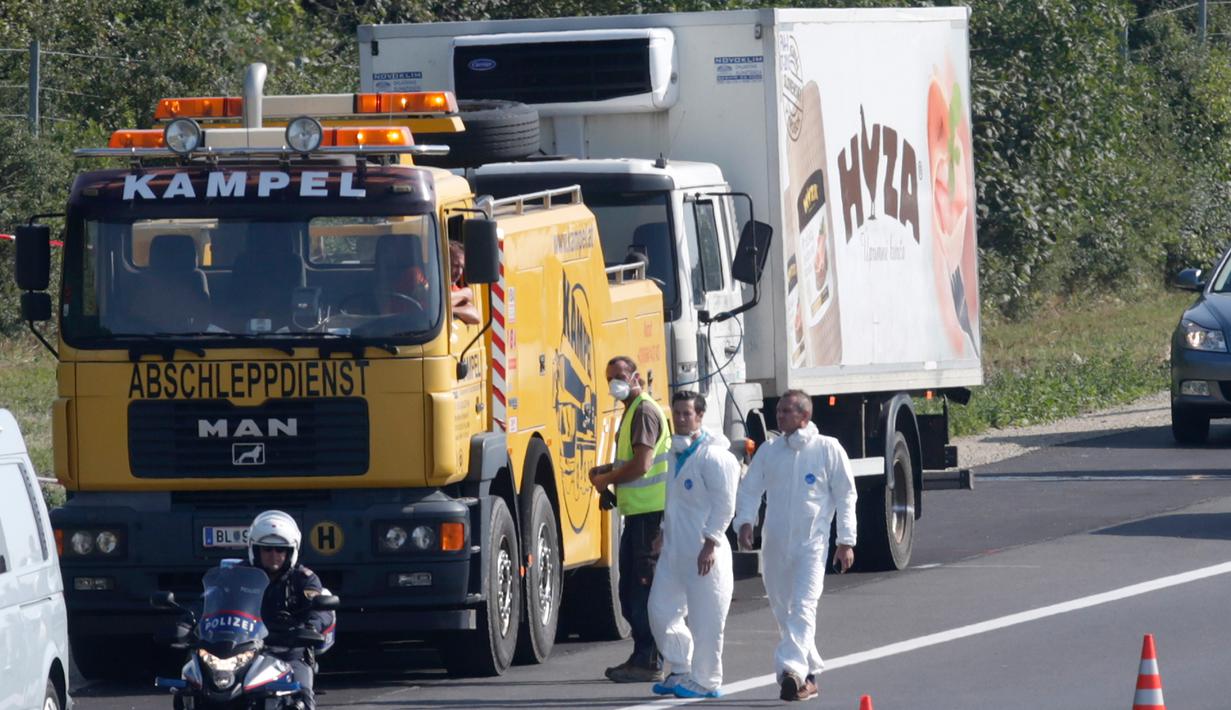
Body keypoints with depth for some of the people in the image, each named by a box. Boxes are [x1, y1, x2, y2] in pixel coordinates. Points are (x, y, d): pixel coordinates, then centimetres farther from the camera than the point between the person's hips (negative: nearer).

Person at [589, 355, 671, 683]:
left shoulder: (645, 412, -13)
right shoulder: (632, 411, 19)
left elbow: (642, 464, -21)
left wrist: (607, 480, -8)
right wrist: (606, 470, 11)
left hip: (650, 511, -11)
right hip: (637, 510, 11)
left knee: (644, 588, -8)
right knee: (630, 589, 13)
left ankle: (649, 663, -7)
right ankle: (641, 658, 19)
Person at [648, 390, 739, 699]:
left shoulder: (713, 456, -13)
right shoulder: (675, 453, 14)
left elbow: (724, 505, -16)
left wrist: (710, 543, -19)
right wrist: (664, 532, 21)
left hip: (703, 550, -9)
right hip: (674, 548, 9)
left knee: (704, 618, -2)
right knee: (661, 610, 10)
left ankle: (706, 681, 6)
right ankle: (681, 671, 22)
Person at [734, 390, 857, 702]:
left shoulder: (828, 449, -2)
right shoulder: (769, 451, 9)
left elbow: (846, 496, 1)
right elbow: (749, 489, 10)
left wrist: (846, 542, -3)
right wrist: (745, 521, -9)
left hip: (811, 543, -5)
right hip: (775, 544, 5)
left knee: (803, 608, -19)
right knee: (783, 611, 11)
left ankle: (793, 670, -30)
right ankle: (809, 674, 25)